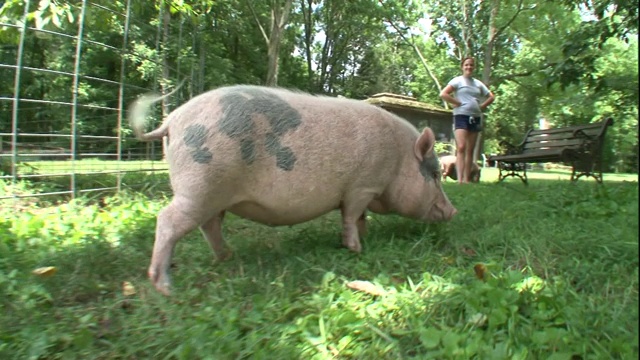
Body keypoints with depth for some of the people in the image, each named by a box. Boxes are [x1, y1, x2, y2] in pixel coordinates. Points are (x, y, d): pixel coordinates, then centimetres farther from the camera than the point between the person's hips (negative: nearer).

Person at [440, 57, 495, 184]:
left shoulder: (478, 83, 15)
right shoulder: (458, 80, 1)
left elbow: (491, 97, 24)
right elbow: (443, 94, -11)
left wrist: (482, 106, 8)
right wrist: (458, 103, -11)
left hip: (475, 117, 6)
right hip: (461, 116, -6)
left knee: (470, 150, 5)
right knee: (461, 147, -18)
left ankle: (467, 179, 7)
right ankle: (460, 179, -23)